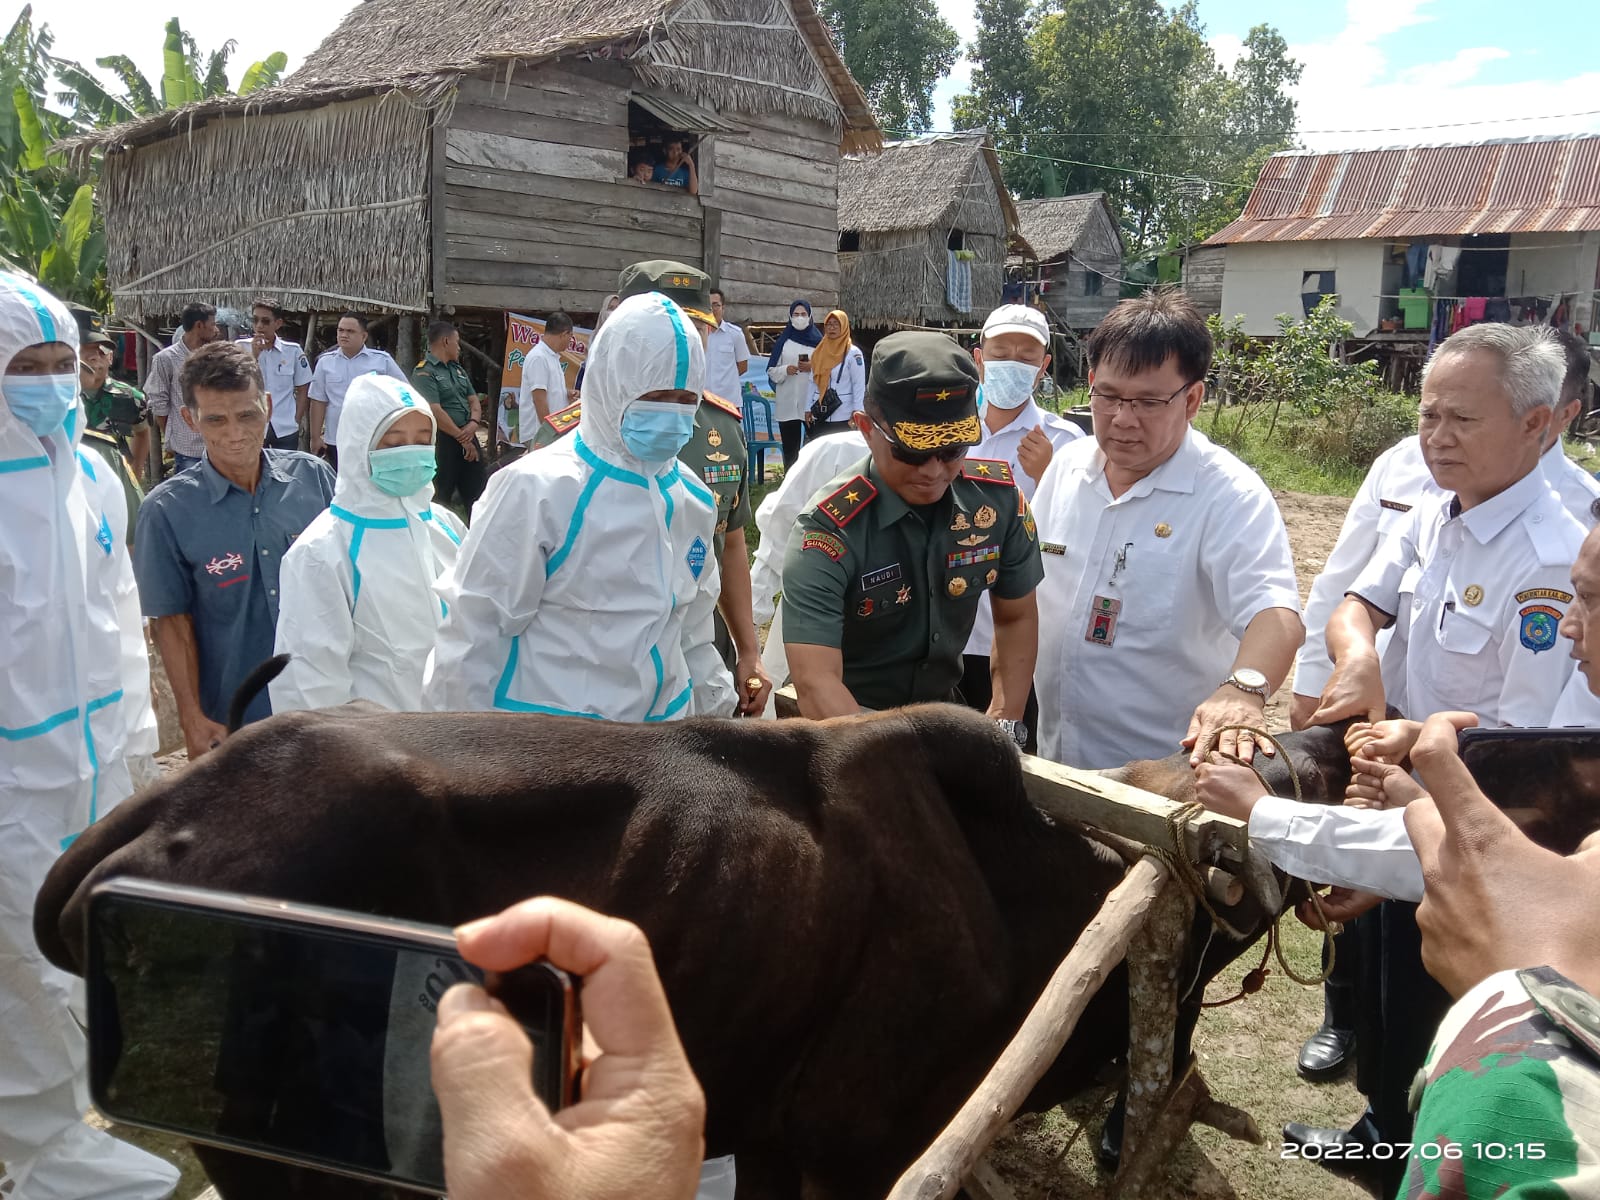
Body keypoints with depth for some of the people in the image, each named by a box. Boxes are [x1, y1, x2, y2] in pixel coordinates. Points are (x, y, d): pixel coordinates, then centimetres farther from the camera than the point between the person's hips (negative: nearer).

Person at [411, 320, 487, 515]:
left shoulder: (458, 369, 16)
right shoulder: (424, 373, -11)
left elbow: (474, 399, 14)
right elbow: (435, 412, -18)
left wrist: (474, 423, -8)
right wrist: (463, 439, -15)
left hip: (468, 439, 8)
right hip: (442, 442, -8)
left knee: (477, 492, 11)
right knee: (440, 499, -1)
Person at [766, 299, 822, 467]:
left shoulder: (818, 341, 7)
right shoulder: (783, 341, 11)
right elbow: (771, 371, 9)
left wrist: (813, 367, -12)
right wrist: (785, 370, -10)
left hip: (812, 402, -2)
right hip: (787, 402, 2)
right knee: (790, 448, 4)